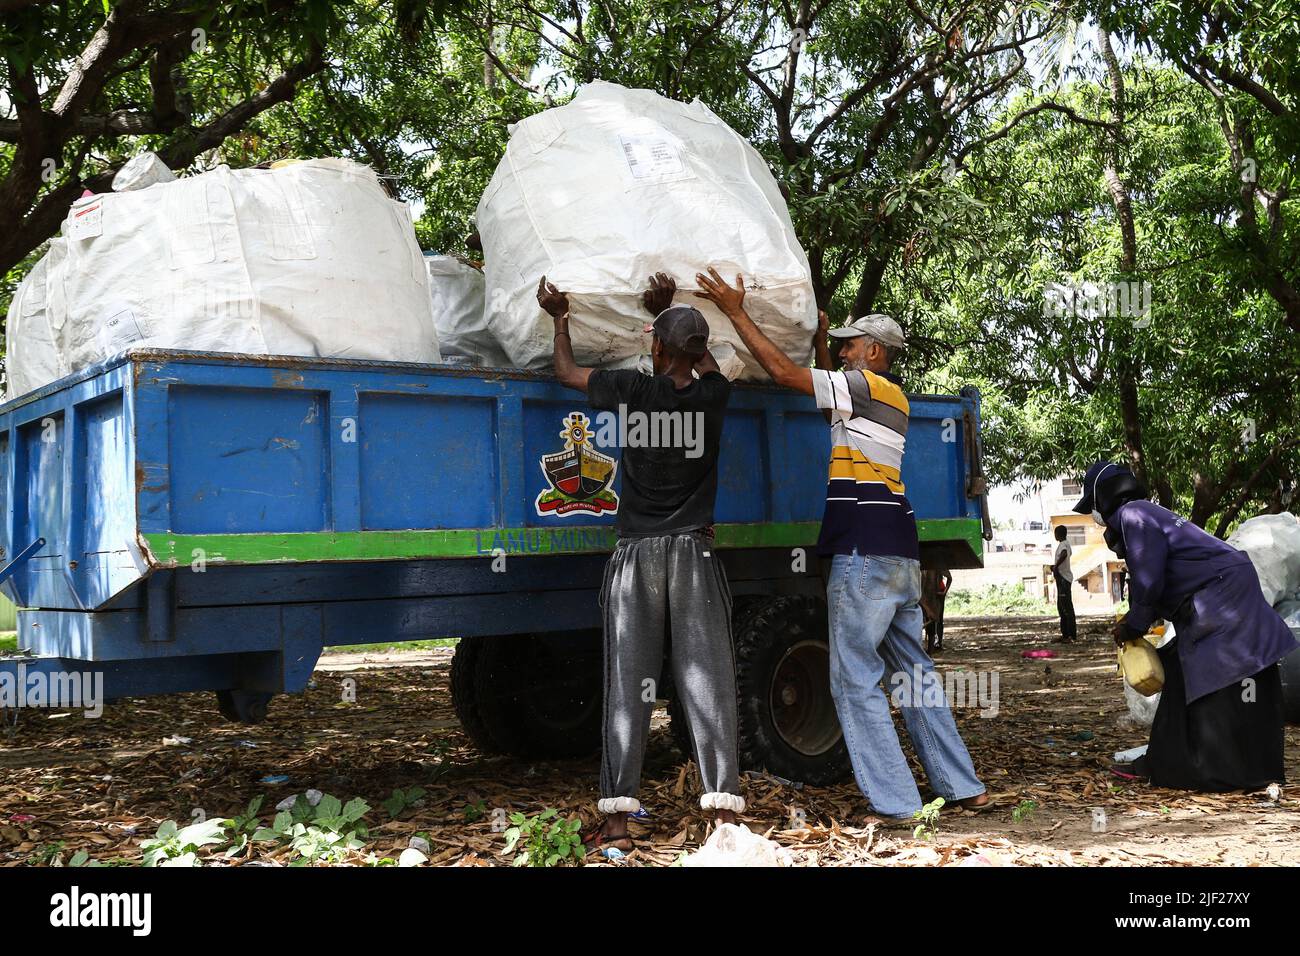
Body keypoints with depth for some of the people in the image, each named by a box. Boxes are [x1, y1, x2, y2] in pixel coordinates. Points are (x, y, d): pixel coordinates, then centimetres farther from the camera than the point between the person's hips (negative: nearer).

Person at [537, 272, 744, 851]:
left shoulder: (634, 390, -5)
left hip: (637, 554, -1)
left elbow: (566, 372, 12)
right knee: (707, 680, -1)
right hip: (694, 553, 1)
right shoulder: (713, 396, 1)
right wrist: (670, 312, 30)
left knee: (628, 686, 1)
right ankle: (725, 809, -4)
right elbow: (708, 364, 27)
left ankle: (616, 818, 3)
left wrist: (560, 318, 27)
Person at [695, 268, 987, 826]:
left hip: (864, 558, -9)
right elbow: (823, 386, 35)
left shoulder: (865, 384, -6)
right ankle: (962, 786, 19)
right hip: (901, 555, 9)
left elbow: (784, 373, -10)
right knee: (914, 673, 15)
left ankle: (893, 805, -6)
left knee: (855, 682, -5)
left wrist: (736, 312, -5)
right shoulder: (892, 398, 21)